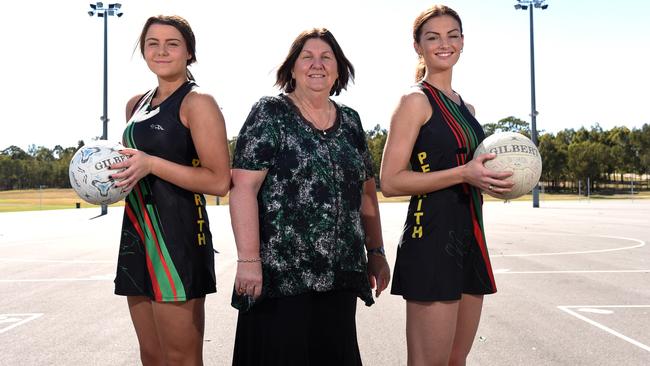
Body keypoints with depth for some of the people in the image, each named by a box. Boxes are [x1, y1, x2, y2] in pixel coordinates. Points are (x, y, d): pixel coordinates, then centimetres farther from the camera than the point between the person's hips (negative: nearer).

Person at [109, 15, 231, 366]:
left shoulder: (198, 103, -7)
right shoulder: (136, 104, 15)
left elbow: (219, 181, -14)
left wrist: (151, 165, -20)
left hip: (178, 235, -7)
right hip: (136, 233, 8)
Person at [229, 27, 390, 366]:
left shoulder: (350, 121, 12)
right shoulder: (270, 114, -3)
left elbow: (366, 192, 18)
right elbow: (244, 187, -11)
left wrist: (376, 252, 15)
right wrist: (248, 260, -17)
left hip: (340, 275, 5)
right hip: (280, 274, -5)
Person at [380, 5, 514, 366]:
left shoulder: (465, 107, 17)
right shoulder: (415, 100, -6)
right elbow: (390, 182, -14)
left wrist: (494, 178, 8)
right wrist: (463, 174, -21)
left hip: (469, 239, 8)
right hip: (432, 240, -8)